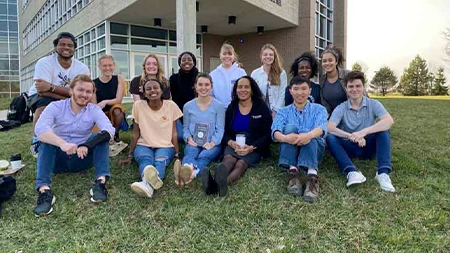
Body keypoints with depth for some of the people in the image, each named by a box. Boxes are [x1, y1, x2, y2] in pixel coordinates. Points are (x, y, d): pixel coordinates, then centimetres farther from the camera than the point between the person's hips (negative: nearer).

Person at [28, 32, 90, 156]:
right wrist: (70, 96, -33)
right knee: (45, 103, -35)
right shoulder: (44, 63, -21)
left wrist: (51, 87, -37)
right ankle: (36, 141, -16)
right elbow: (42, 91, -30)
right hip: (39, 99, -3)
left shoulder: (82, 68, -13)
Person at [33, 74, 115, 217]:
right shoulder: (56, 107, -8)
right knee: (46, 139, -27)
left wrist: (87, 145, -42)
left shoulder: (94, 110, -6)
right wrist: (62, 143, -46)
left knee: (101, 138, -20)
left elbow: (109, 131, -24)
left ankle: (100, 182, -35)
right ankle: (44, 191, -40)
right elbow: (39, 129, -28)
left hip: (82, 158, 1)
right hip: (58, 159, 0)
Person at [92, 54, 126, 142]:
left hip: (115, 113, 0)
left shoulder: (119, 79, -5)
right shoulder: (94, 83, -7)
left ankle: (115, 133, -7)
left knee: (117, 110, -36)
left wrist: (105, 102, -28)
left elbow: (118, 100, -11)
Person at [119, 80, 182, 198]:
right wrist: (130, 156, 4)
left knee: (160, 161, -35)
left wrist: (177, 154, -2)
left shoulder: (171, 105, -3)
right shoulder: (138, 105, -3)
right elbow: (135, 133, 2)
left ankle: (148, 184, -68)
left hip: (165, 146, 0)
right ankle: (149, 180, -70)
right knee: (145, 160, -35)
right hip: (144, 146, 1)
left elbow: (174, 133, 1)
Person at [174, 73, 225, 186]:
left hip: (213, 144, -1)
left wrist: (212, 143, -18)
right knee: (190, 153, -34)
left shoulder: (218, 106, 4)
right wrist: (189, 138, -8)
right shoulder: (188, 106, 11)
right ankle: (187, 171, -70)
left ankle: (192, 173, -69)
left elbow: (220, 129, 0)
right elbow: (185, 127, 14)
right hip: (194, 143, 1)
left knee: (204, 156, -35)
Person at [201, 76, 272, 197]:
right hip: (234, 145, 2)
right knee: (228, 159, -34)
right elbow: (225, 132, 12)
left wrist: (251, 147, -16)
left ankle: (220, 183, -66)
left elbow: (267, 135, 1)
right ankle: (218, 182, -66)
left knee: (241, 164, -34)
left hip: (254, 148, -2)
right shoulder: (231, 108, 14)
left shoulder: (262, 107, 5)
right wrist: (231, 143, -13)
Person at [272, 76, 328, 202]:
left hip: (314, 149, -1)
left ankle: (312, 177, -50)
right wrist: (285, 138, -35)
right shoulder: (283, 111, 11)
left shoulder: (319, 109, 10)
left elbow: (321, 128, -14)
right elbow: (275, 132, -9)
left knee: (310, 137, -32)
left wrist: (309, 135, -39)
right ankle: (293, 173, -37)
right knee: (290, 127, -27)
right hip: (290, 149, 1)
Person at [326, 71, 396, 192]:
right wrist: (351, 136, -37)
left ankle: (383, 173, -36)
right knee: (330, 137, -26)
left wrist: (364, 132, -36)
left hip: (369, 146, 0)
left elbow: (389, 121, -22)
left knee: (383, 131, -24)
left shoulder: (373, 104, -3)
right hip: (349, 148, 0)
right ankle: (352, 172, -44)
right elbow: (329, 128, -21)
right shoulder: (341, 108, -4)